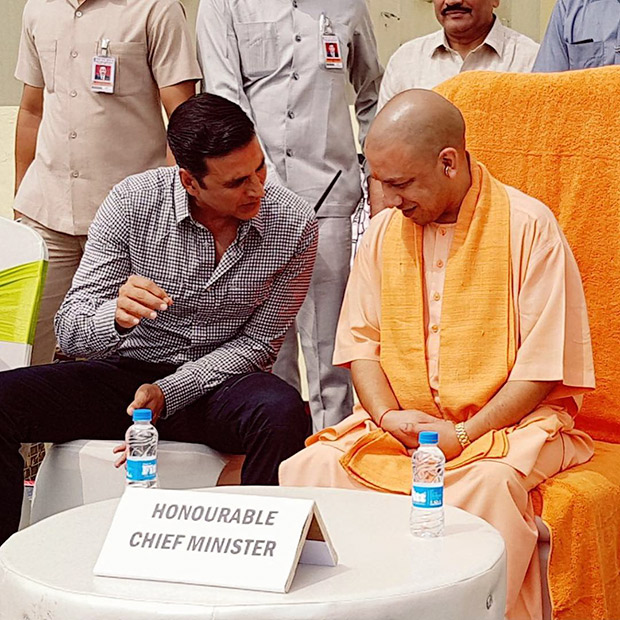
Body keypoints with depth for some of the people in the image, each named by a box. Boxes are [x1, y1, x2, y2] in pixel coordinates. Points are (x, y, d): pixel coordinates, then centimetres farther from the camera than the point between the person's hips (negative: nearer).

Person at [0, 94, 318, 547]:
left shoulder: (294, 225, -11)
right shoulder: (132, 203, -12)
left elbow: (256, 344, -3)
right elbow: (70, 331, -13)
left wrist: (168, 392, -17)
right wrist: (116, 317, -38)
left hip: (219, 380, -1)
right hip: (127, 372, 1)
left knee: (283, 414, -36)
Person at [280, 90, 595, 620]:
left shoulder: (529, 227, -7)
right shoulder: (385, 230, 10)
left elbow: (545, 363, -9)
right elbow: (359, 338, 11)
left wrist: (464, 433, -16)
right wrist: (388, 414, -8)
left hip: (508, 422, -4)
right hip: (400, 424, 5)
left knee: (486, 485, -37)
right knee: (309, 470, -21)